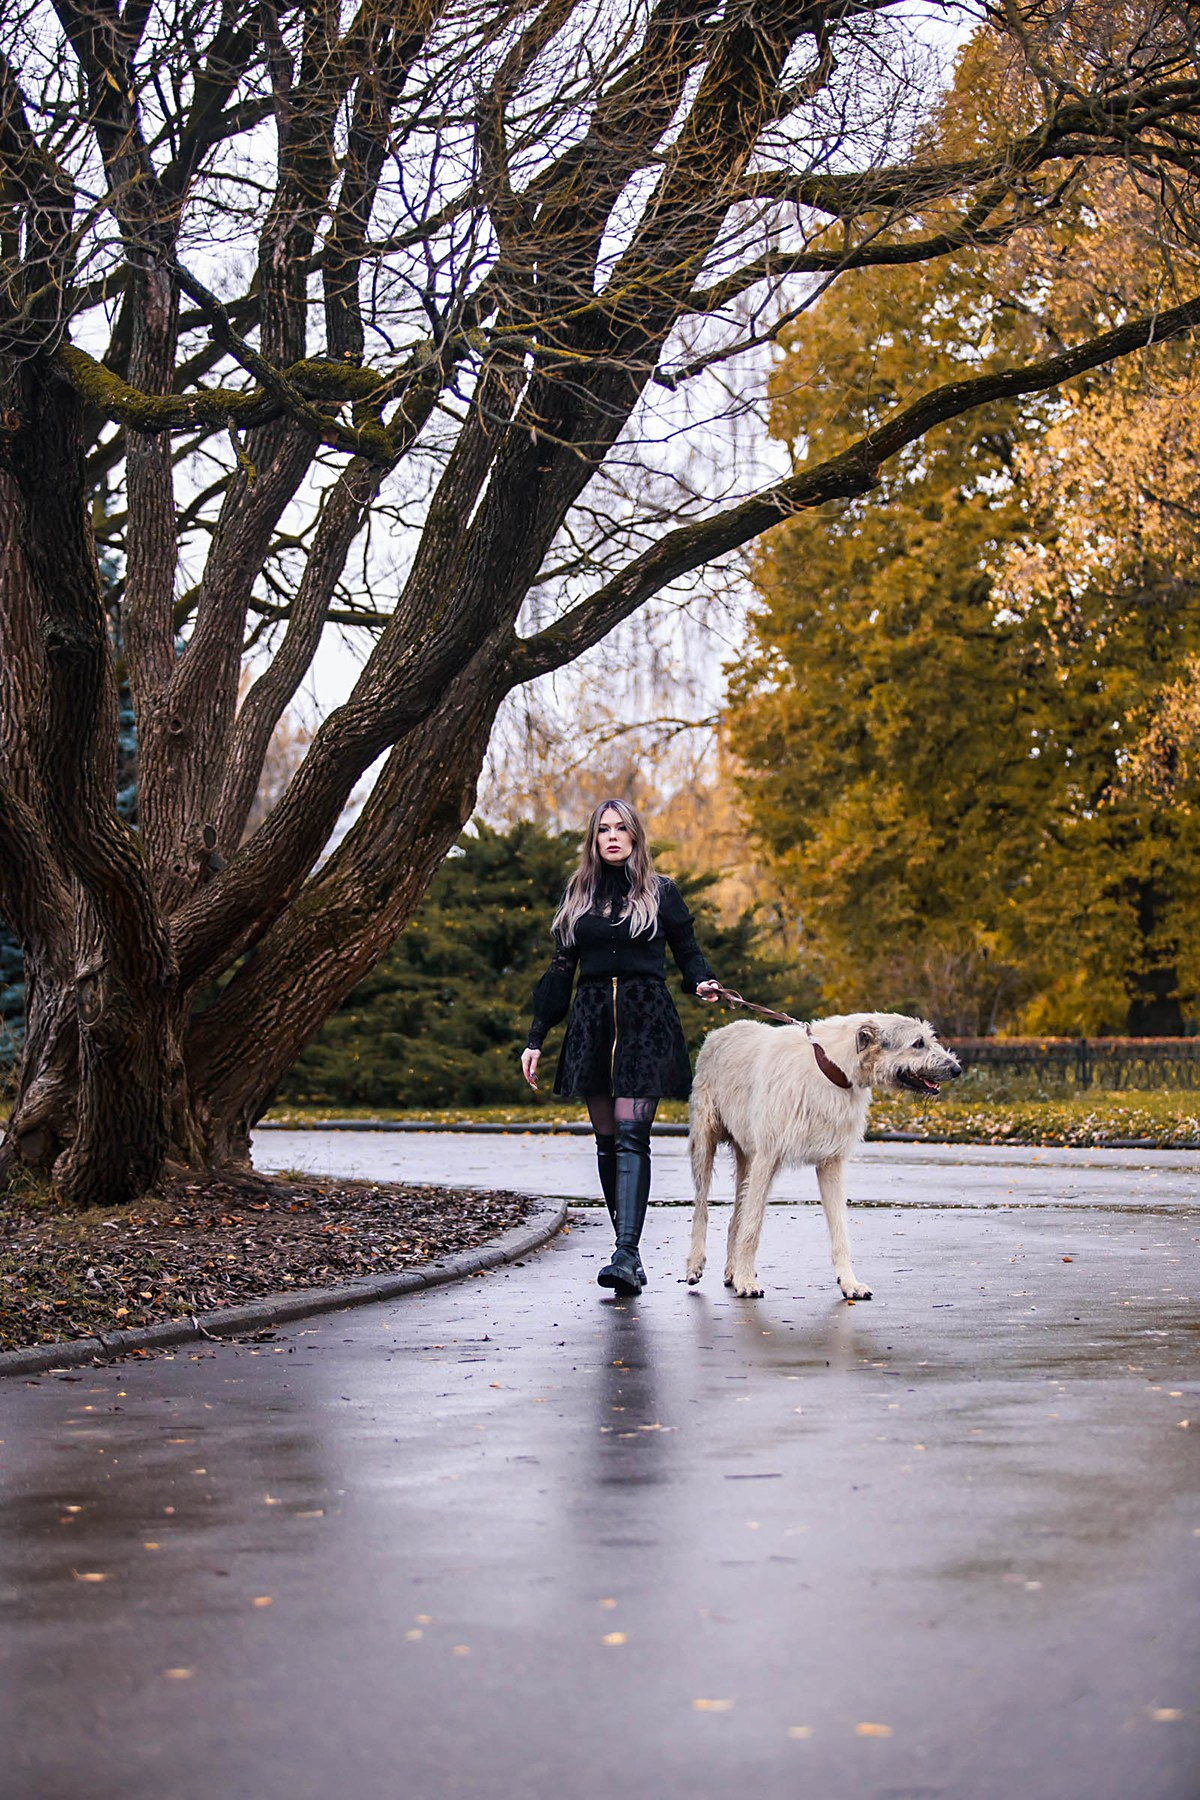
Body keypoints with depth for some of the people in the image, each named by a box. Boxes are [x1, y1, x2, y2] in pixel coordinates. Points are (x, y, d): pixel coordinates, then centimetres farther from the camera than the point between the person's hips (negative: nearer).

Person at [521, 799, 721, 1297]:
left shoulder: (660, 893, 5)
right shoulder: (577, 896, 13)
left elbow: (687, 951, 8)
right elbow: (560, 971, 15)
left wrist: (701, 982, -16)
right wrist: (535, 1038, 12)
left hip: (646, 1025, -4)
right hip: (592, 1025, 4)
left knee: (631, 1135, -15)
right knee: (607, 1140, 4)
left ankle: (626, 1256, -23)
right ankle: (628, 1250, 11)